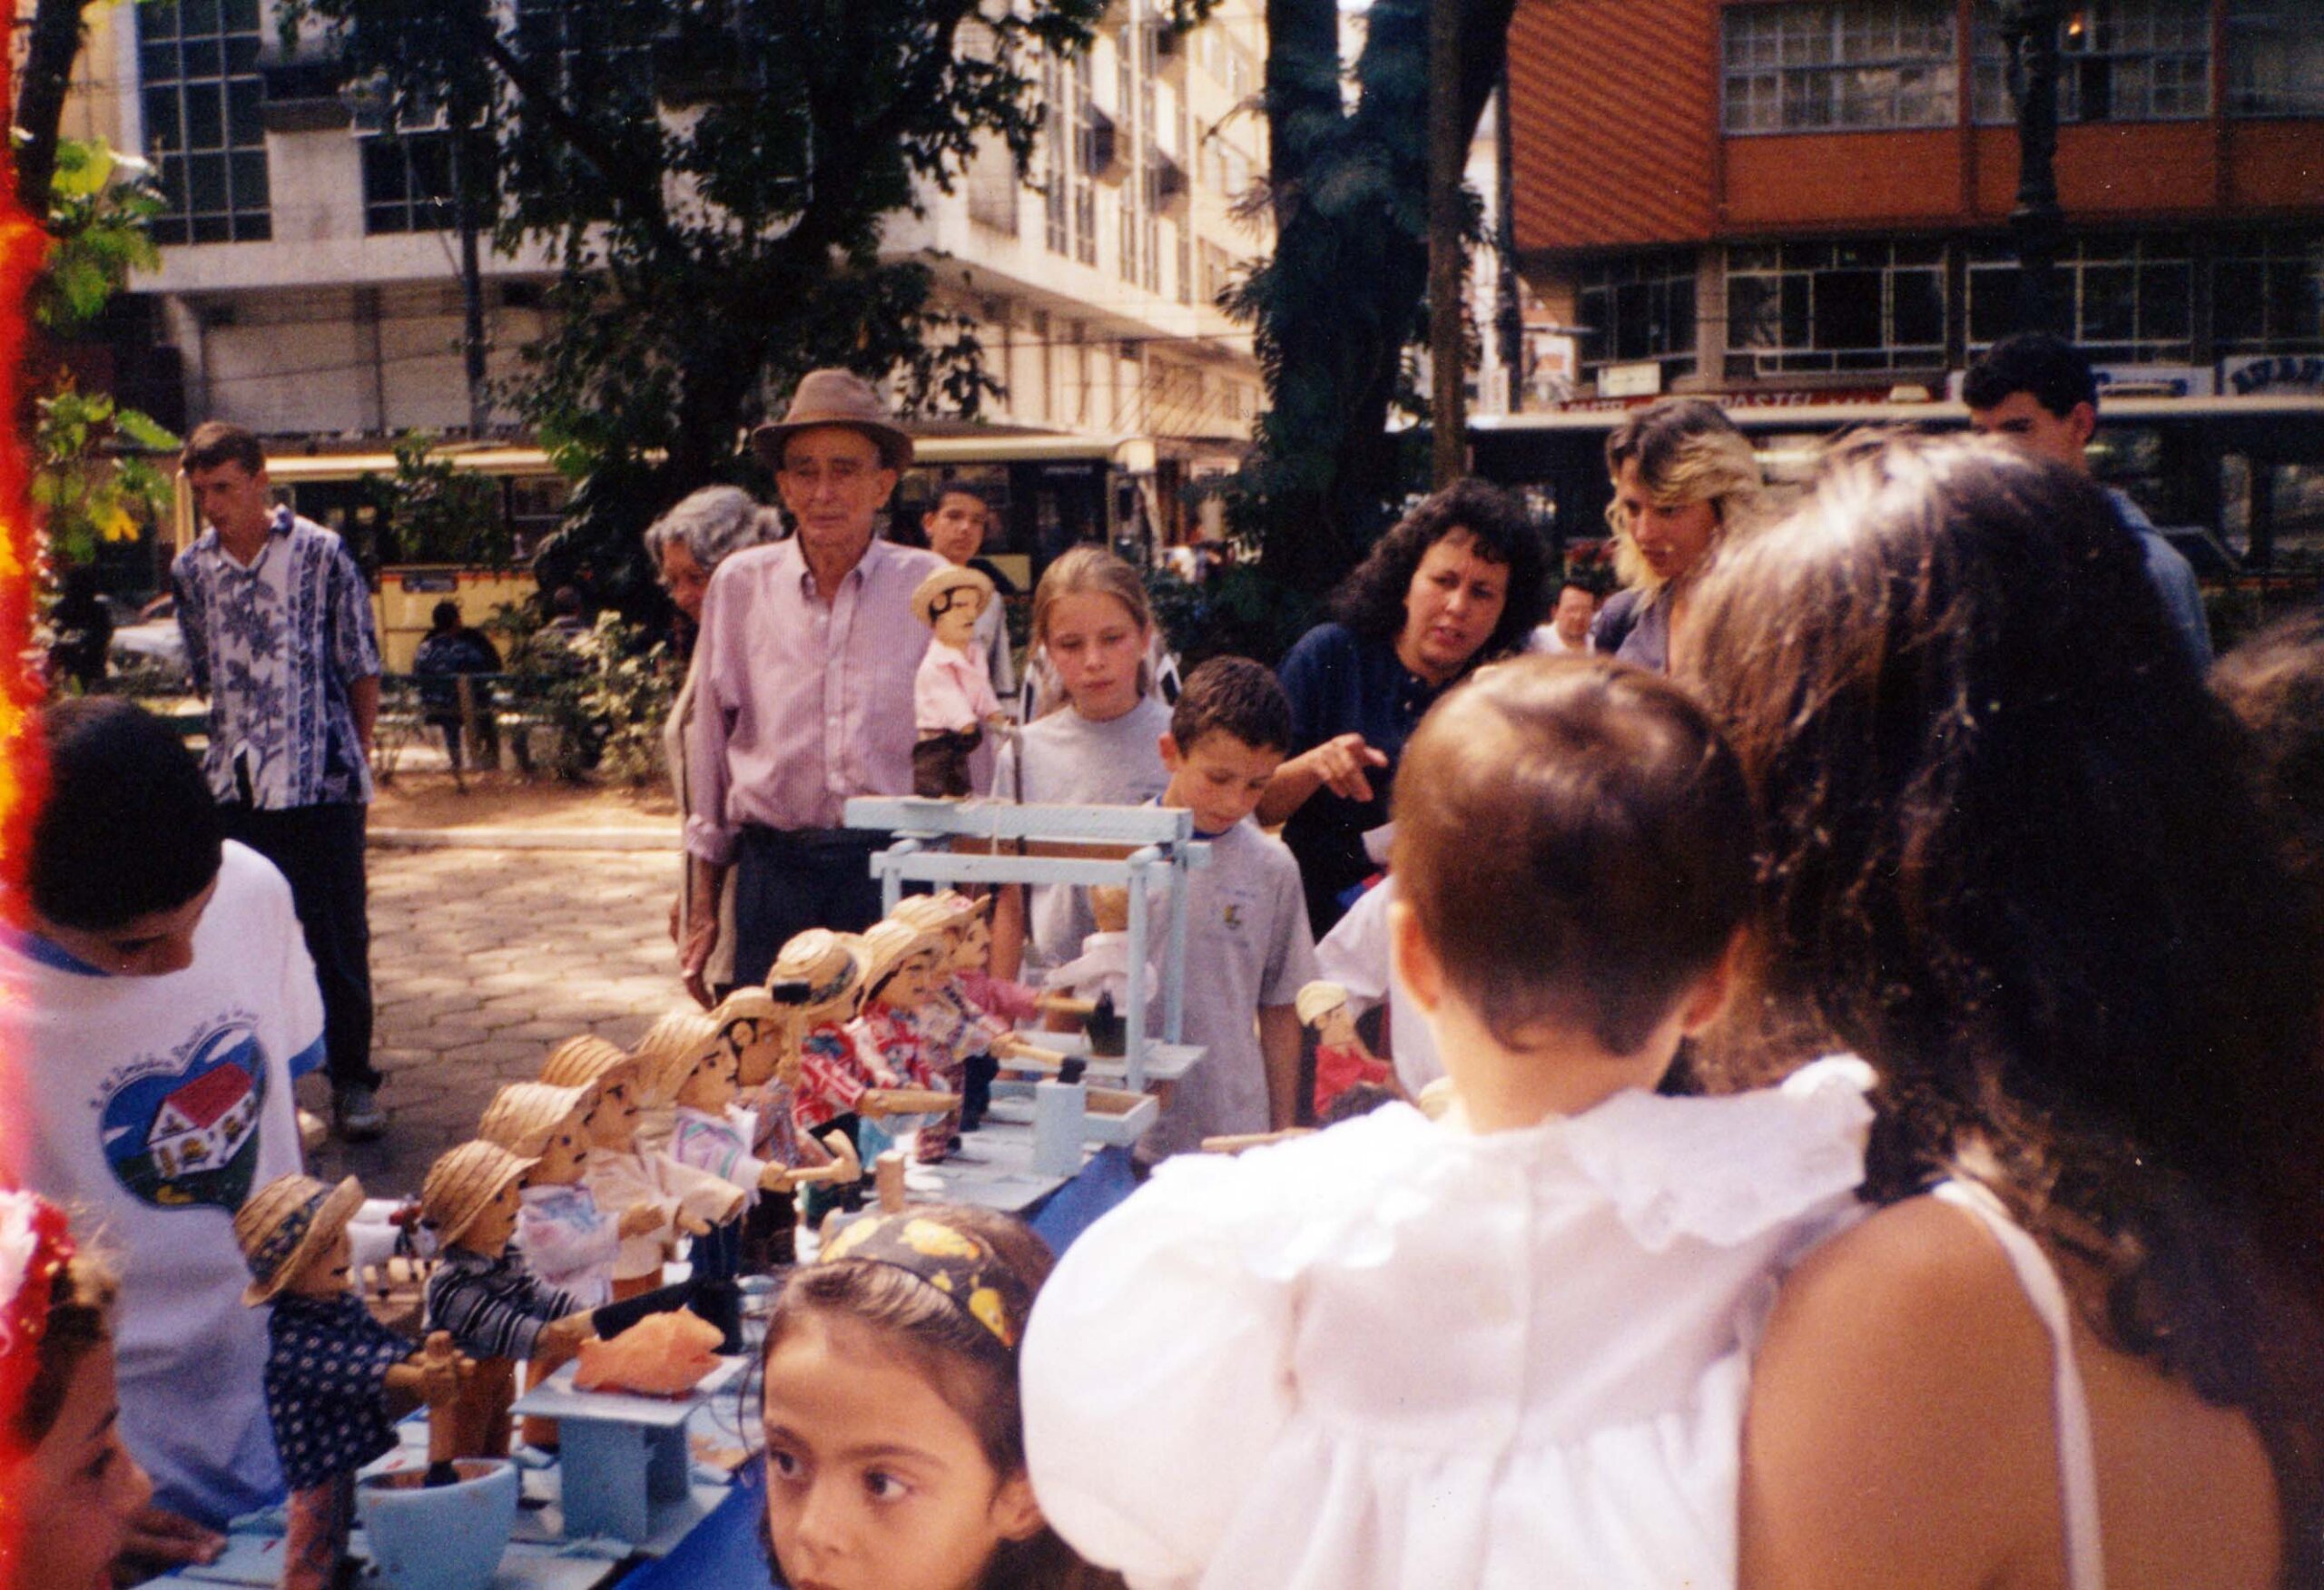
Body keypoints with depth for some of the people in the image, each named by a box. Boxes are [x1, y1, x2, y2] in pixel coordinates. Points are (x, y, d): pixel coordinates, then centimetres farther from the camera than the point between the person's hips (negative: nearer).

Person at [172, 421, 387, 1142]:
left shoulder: (321, 554, -4)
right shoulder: (190, 569, 7)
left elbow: (363, 668, 0)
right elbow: (204, 676, 16)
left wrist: (357, 756, 1)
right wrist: (237, 741, 11)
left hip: (321, 783, -4)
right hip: (233, 785, 4)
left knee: (339, 937, 2)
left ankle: (352, 1080, 12)